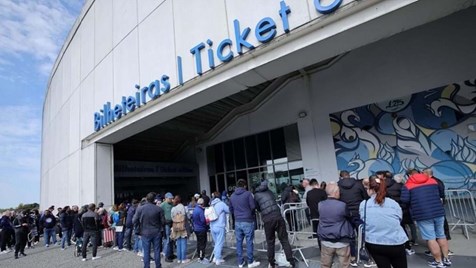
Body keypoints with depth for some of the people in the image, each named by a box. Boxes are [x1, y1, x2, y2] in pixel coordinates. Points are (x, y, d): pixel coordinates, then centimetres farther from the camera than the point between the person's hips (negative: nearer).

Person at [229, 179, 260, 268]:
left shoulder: (232, 196, 8)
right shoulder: (248, 194, -9)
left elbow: (231, 209, 15)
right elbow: (253, 206, -11)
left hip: (237, 222, 5)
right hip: (248, 221, -5)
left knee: (239, 242, 11)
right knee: (249, 242, 4)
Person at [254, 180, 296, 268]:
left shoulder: (256, 195, 12)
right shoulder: (269, 191, 19)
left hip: (267, 219, -1)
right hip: (278, 216, 2)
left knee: (270, 242, 13)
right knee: (284, 240, 8)